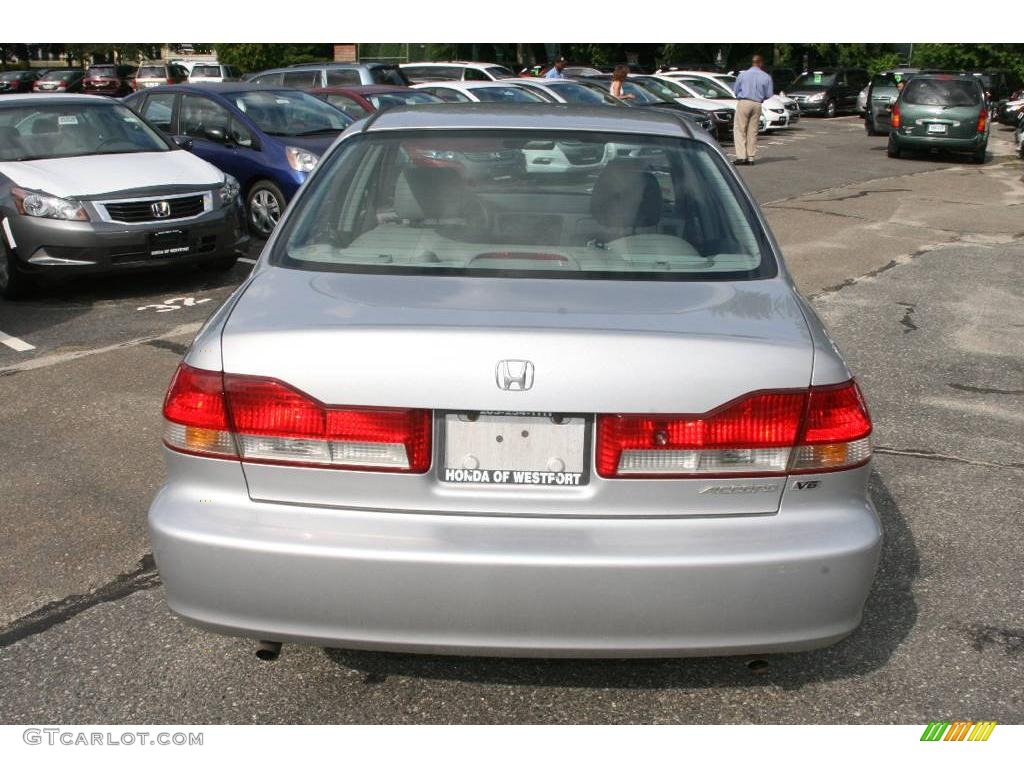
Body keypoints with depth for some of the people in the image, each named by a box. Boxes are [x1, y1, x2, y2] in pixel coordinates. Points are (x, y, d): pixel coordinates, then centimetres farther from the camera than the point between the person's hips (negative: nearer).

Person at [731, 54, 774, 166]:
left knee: (739, 130, -2)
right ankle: (750, 157, 9)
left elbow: (735, 90, 7)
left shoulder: (743, 74, -1)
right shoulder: (766, 77, 2)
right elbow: (769, 95, 6)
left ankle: (741, 156, -13)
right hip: (757, 104, 3)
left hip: (743, 103, -2)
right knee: (752, 131, 8)